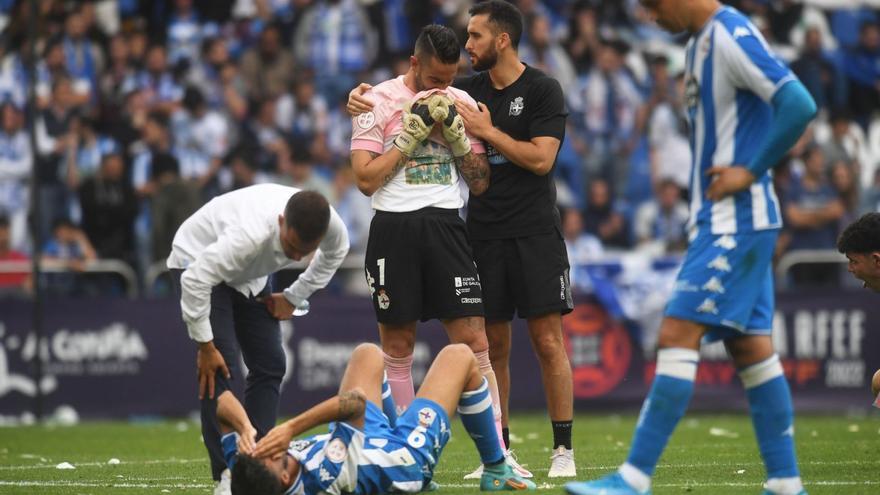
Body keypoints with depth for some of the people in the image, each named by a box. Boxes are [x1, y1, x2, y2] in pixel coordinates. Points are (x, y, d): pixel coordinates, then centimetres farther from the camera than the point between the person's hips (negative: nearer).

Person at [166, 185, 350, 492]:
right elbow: (195, 281, -39)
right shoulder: (251, 235, -45)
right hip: (197, 262, -7)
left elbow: (335, 253, 3)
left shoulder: (331, 225, -25)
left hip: (249, 275, 7)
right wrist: (205, 347, -30)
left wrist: (294, 298, 0)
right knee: (220, 365, -18)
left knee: (269, 364, 0)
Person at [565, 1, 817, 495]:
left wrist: (750, 171, -18)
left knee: (678, 334, -13)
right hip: (720, 219, 10)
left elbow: (799, 104, -24)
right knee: (751, 346, 9)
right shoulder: (702, 43, 15)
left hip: (737, 221, -10)